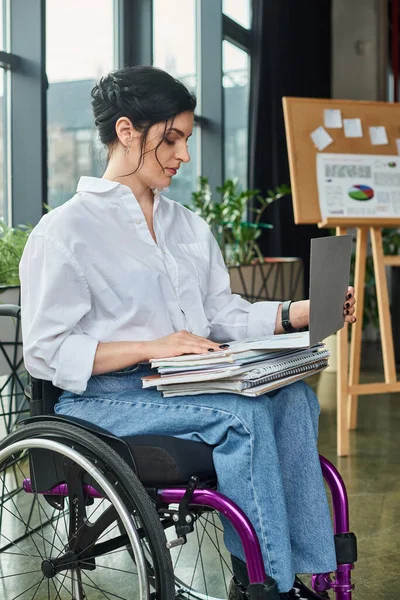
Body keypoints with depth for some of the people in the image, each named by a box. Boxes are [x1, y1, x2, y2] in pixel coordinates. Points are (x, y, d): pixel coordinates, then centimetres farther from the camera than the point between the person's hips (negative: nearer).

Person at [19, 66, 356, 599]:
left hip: (185, 385, 7)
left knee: (291, 396, -20)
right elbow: (46, 352, -11)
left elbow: (224, 314, 15)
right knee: (242, 415, -29)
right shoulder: (66, 230, -4)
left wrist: (303, 312, 0)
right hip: (101, 398, -6)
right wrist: (151, 348, -19)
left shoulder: (188, 225, 19)